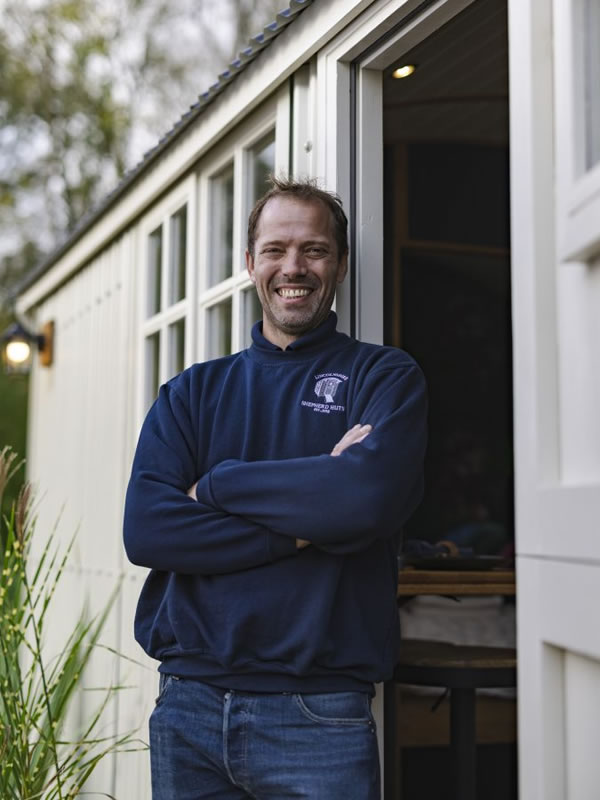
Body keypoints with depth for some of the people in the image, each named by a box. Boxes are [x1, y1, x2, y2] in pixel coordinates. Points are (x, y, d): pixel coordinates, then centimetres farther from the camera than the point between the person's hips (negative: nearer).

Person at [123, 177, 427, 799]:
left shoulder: (385, 376, 2)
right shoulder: (192, 392, 10)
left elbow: (371, 494, -18)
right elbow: (145, 530, -5)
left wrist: (215, 485, -7)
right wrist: (307, 527, -13)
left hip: (319, 716, -2)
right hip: (187, 706, 3)